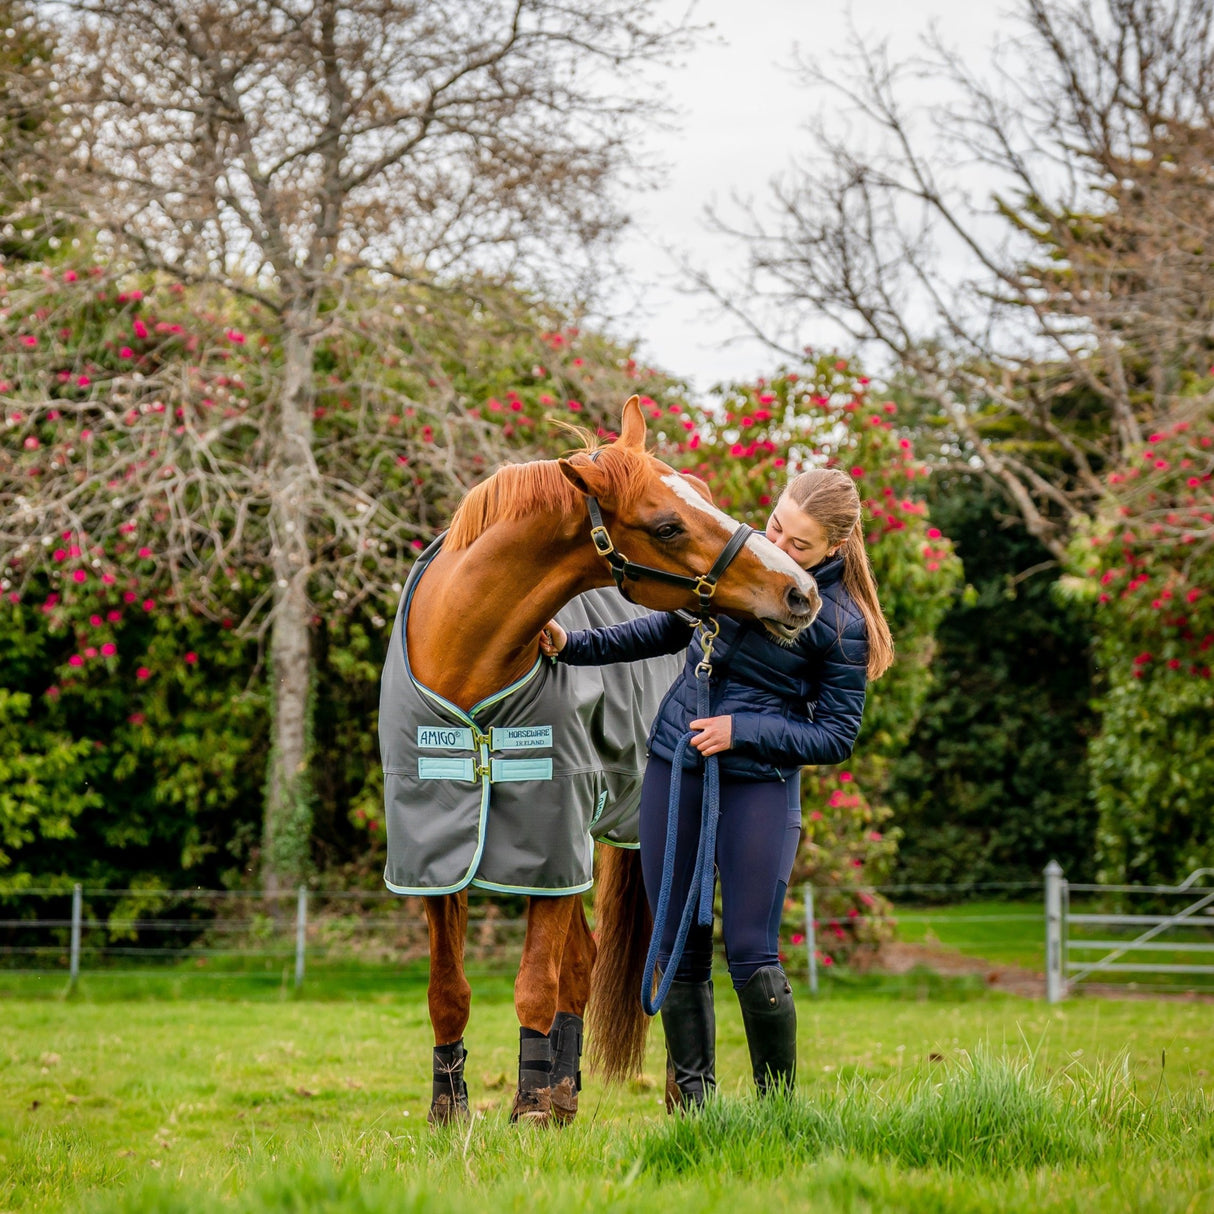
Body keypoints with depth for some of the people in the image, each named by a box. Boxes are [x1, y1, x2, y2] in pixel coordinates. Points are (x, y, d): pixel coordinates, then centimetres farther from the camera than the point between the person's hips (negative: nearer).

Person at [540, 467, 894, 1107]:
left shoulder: (839, 621, -10)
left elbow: (837, 736, -8)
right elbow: (671, 629, 21)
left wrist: (742, 731, -17)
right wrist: (575, 646, 13)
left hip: (759, 783, -5)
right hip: (673, 767, 5)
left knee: (752, 957, -8)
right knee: (678, 951, 7)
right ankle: (691, 1100, 16)